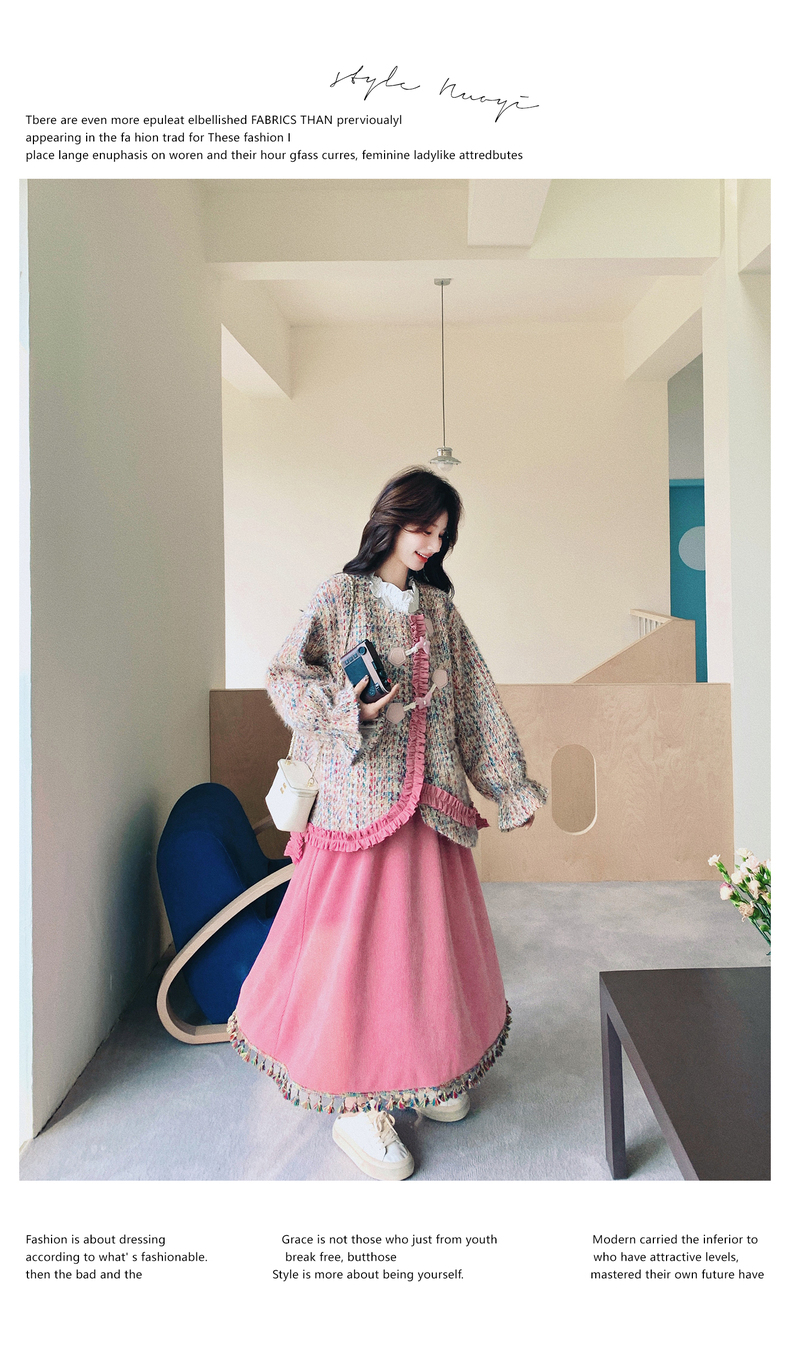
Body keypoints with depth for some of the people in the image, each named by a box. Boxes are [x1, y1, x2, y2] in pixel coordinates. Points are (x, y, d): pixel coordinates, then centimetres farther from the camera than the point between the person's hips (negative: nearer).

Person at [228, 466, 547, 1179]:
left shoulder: (439, 607, 11)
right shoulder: (342, 596, -3)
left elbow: (476, 701, 13)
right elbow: (284, 677, -6)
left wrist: (512, 784, 14)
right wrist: (353, 707, -22)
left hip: (433, 799, 5)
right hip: (364, 795, -5)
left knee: (431, 934, 14)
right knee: (359, 937, 0)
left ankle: (430, 1070, 35)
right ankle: (357, 1107, 18)